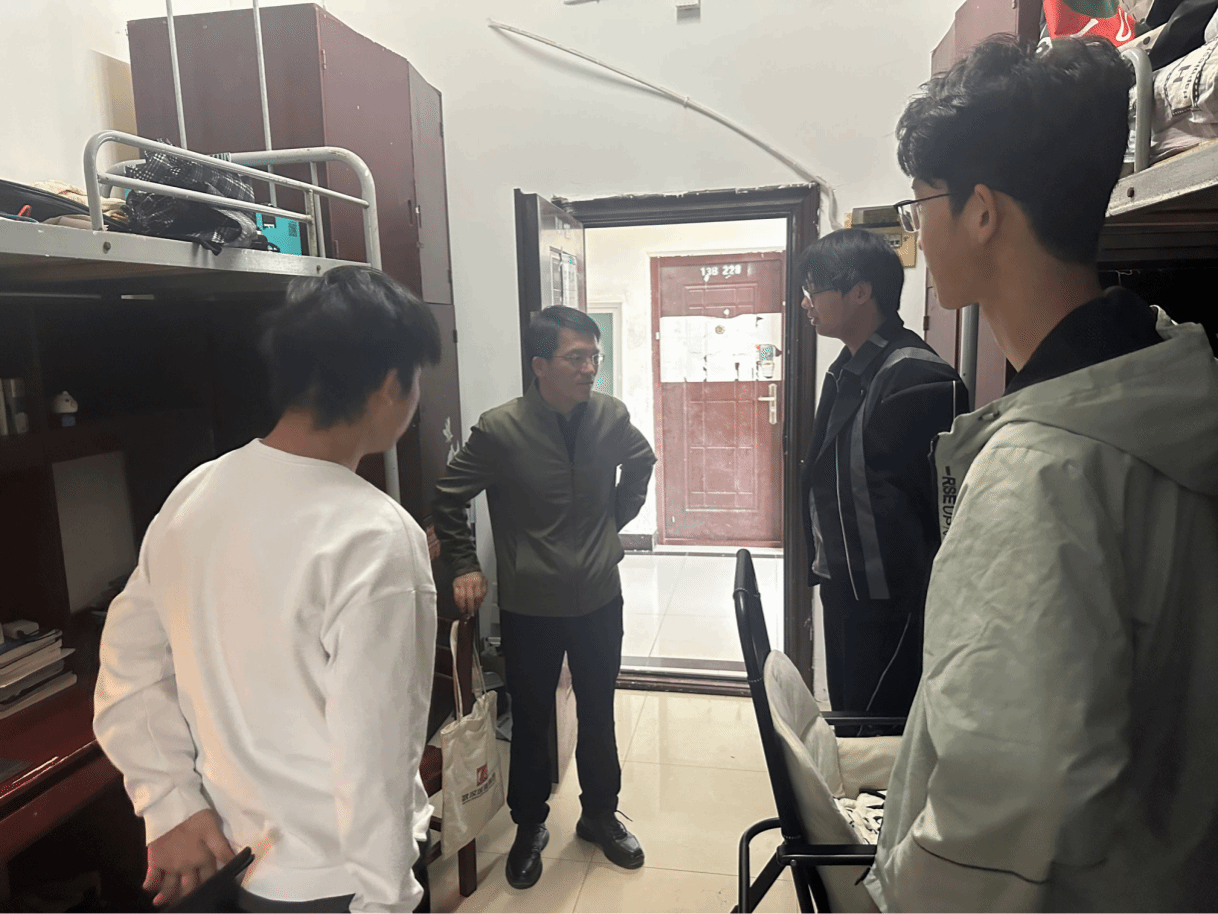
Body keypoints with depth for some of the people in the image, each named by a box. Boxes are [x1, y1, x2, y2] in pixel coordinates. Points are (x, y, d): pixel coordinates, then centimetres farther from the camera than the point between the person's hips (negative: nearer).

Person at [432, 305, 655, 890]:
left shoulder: (611, 416, -9)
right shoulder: (500, 429, -17)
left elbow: (641, 463, 14)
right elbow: (449, 499, -4)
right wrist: (465, 567, -4)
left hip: (599, 598, 3)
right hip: (528, 607, -2)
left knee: (598, 715, 18)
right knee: (531, 721, 15)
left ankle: (599, 814, 42)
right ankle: (529, 826, 38)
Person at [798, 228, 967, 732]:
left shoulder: (917, 377, -20)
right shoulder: (846, 369, 10)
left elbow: (937, 497, -22)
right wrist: (823, 564, 15)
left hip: (890, 600, -9)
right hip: (843, 586, 9)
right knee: (846, 715, 22)